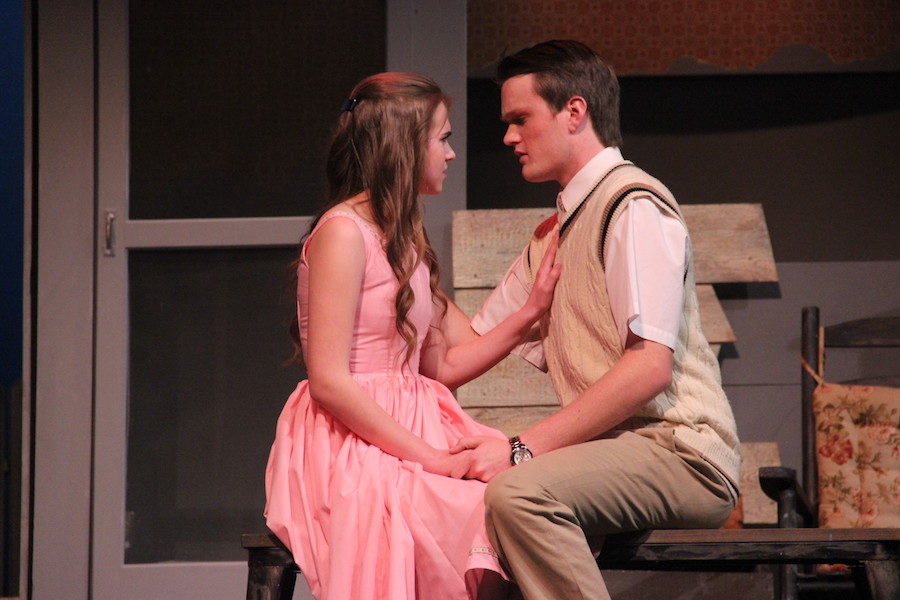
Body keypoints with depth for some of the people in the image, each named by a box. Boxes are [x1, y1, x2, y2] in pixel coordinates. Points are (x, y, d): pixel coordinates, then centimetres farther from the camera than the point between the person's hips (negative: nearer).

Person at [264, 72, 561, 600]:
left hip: (410, 432, 8)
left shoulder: (407, 240, 22)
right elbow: (329, 382, -15)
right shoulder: (343, 232, -7)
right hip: (353, 447, -8)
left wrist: (533, 308, 9)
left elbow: (443, 366, 15)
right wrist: (433, 458, -16)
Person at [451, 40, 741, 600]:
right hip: (616, 448, 9)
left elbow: (649, 366, -19)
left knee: (518, 493, -31)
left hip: (681, 451, -9)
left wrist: (523, 449, -21)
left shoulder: (635, 206, -8)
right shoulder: (553, 234, 24)